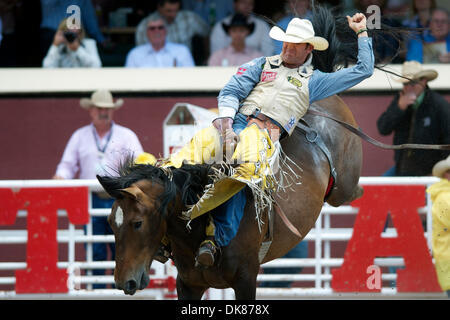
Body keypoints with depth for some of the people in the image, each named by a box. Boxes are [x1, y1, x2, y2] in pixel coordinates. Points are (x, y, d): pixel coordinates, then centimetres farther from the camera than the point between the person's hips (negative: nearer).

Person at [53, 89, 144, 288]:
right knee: (94, 252, -2)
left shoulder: (126, 136, 11)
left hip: (119, 200, -1)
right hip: (91, 201, 1)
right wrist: (60, 177, -8)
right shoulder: (79, 136, 15)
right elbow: (68, 165, 13)